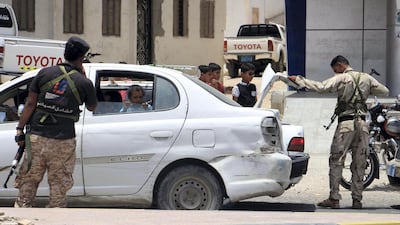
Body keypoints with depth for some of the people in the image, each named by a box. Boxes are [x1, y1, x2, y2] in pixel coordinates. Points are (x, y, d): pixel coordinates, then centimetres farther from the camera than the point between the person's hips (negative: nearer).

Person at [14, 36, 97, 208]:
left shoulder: (44, 73, 0)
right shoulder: (84, 83, -3)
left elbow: (30, 103, -1)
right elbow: (91, 107, 15)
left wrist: (20, 129, 4)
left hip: (37, 137, 1)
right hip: (63, 141, -1)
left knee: (28, 181, 9)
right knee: (59, 185, 7)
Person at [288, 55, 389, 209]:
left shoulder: (341, 78, -5)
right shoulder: (366, 78, 10)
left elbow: (321, 87, -17)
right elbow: (385, 91, 15)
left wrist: (298, 80, -12)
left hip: (346, 123, -5)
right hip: (362, 124, 5)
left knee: (336, 162, 0)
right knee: (359, 164, 8)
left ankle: (334, 198, -5)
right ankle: (357, 199, 7)